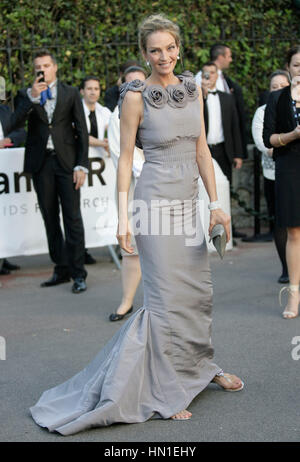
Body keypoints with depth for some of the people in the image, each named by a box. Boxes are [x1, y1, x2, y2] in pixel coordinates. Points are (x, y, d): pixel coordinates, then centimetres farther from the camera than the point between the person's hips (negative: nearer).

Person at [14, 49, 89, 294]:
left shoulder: (71, 93, 6)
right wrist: (31, 97, -18)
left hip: (66, 162, -2)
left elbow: (82, 130, 4)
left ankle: (78, 273, -2)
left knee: (72, 217, -5)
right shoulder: (27, 96, 9)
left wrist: (81, 165, -5)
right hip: (41, 163, 2)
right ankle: (61, 269, 15)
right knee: (50, 219, 7)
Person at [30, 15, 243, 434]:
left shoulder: (193, 89, 8)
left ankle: (201, 368, 36)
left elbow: (202, 151, 10)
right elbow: (125, 159, -6)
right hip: (156, 202, -6)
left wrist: (215, 204, 6)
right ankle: (162, 395, 5)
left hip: (188, 203, 6)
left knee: (197, 291, 15)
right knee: (166, 298, -4)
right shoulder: (136, 97, -8)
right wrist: (123, 217, -12)